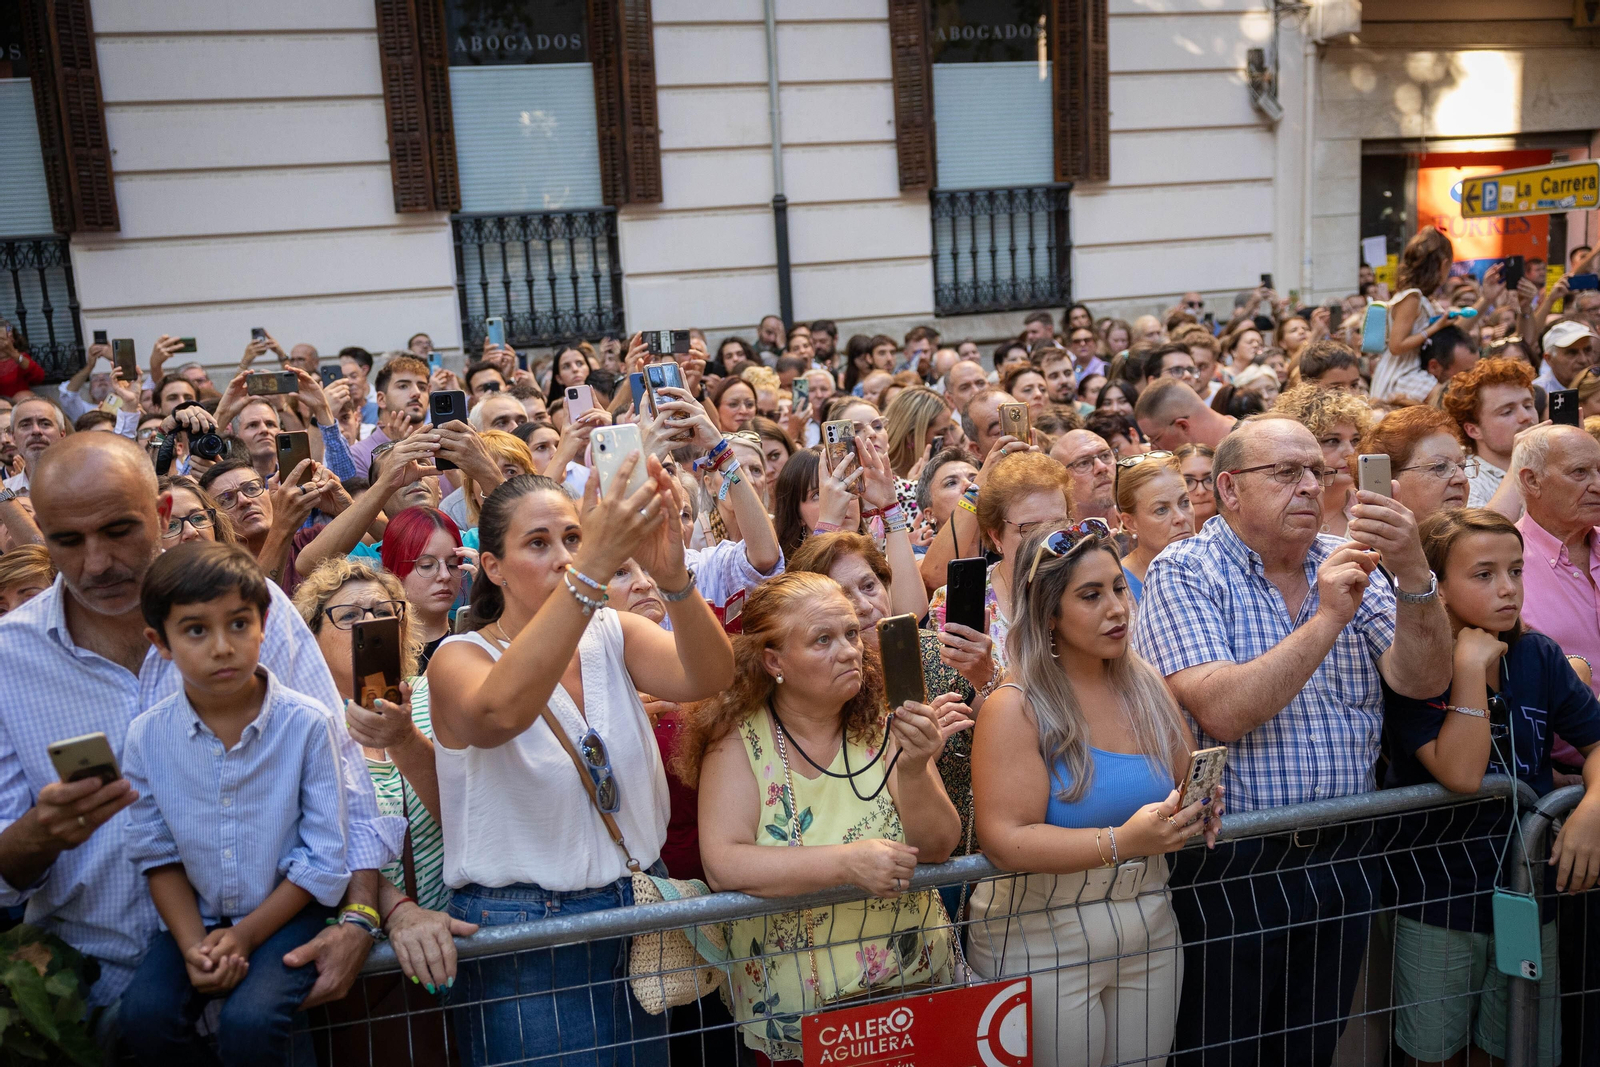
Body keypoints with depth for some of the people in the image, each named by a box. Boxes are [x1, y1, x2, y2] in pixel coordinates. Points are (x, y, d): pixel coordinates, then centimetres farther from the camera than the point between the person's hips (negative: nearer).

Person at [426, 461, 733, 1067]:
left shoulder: (611, 636, 1)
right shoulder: (460, 659, -10)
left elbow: (708, 677, -18)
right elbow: (499, 712, -35)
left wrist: (672, 575, -38)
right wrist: (593, 568, -44)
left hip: (638, 908, 4)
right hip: (521, 941, -4)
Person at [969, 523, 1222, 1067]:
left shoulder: (1147, 688, 3)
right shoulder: (1017, 708, -15)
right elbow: (1004, 841, -23)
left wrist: (1198, 808, -8)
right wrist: (1121, 842, -32)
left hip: (1150, 937, 6)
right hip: (1043, 946, -5)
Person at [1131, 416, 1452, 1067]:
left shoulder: (1349, 566, 6)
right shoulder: (1183, 573, -10)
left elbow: (1422, 681, -6)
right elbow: (1222, 713, -22)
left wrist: (1413, 573, -21)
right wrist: (1326, 619, -24)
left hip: (1340, 864, 5)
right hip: (1228, 870, -5)